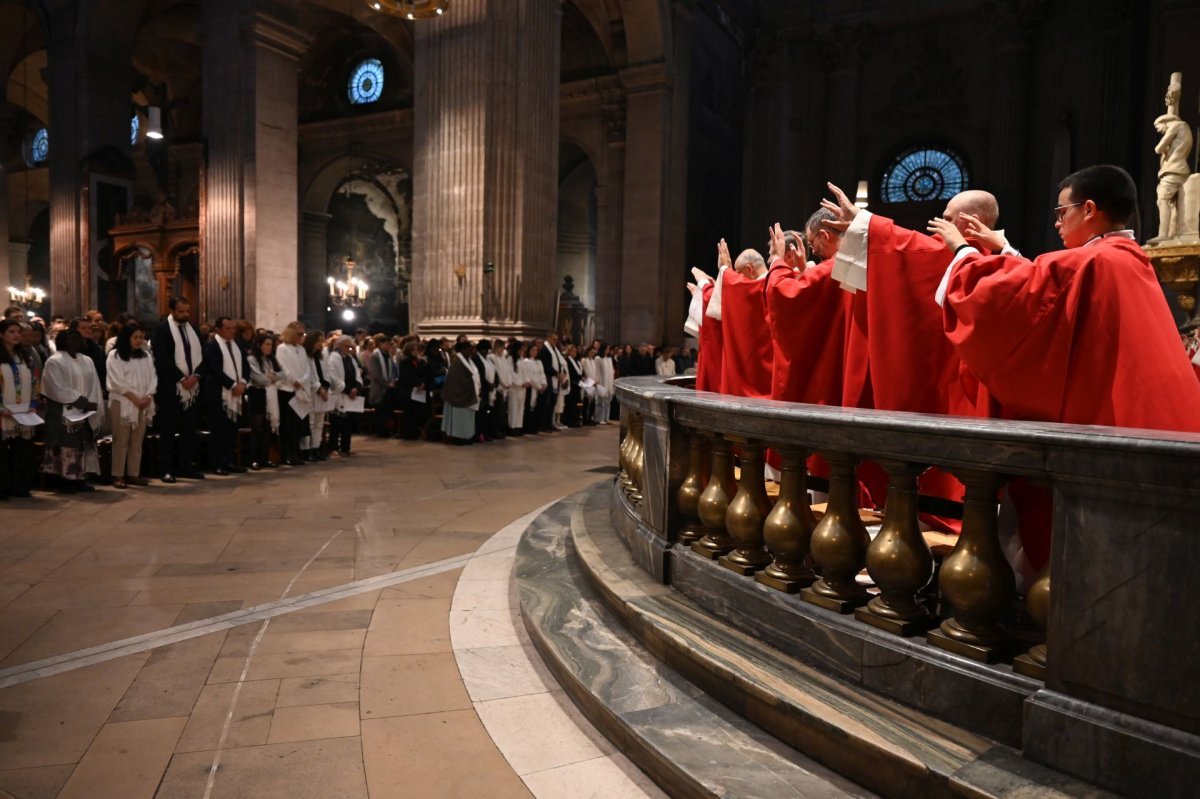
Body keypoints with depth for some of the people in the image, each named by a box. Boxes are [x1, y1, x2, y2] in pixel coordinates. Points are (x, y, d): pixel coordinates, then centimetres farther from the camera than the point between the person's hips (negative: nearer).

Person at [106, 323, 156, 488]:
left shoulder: (145, 356, 14)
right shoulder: (115, 355, -1)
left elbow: (152, 378, 8)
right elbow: (117, 381, -9)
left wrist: (148, 396, -8)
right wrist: (135, 398, -13)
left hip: (144, 404, 5)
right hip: (122, 403, -5)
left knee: (137, 441, 6)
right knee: (121, 441, -3)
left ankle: (133, 474, 11)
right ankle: (118, 475, 0)